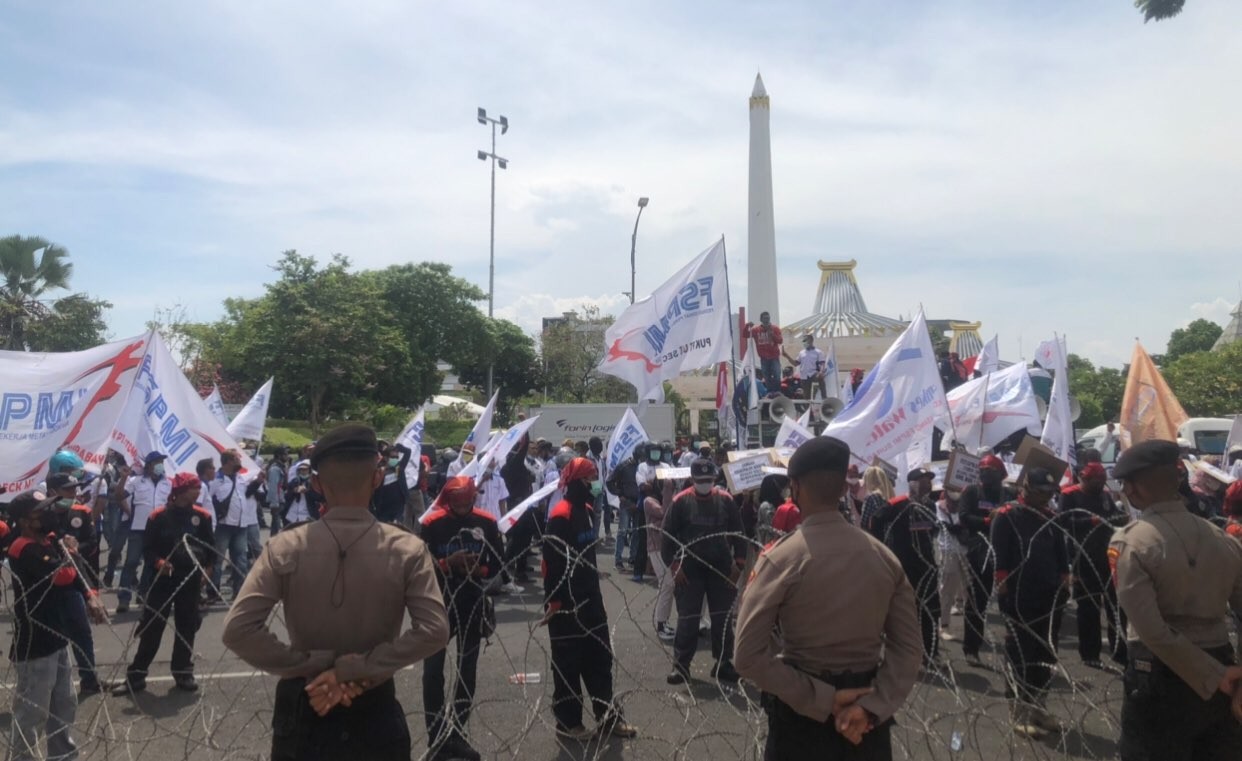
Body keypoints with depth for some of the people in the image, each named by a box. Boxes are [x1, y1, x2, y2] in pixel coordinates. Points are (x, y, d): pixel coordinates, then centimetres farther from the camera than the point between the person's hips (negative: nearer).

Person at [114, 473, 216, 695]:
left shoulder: (202, 516, 0)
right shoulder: (159, 516, -6)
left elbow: (211, 547, 7)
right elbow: (147, 547, -2)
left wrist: (206, 569, -1)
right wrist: (158, 562, -19)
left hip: (191, 579, 2)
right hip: (163, 579, -2)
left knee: (186, 627, 10)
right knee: (151, 627, 2)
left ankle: (183, 673, 21)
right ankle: (136, 675, 12)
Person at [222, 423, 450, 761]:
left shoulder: (285, 549, -11)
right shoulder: (408, 551, -13)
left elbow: (237, 630, -16)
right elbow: (434, 631, -20)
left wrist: (313, 665, -11)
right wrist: (355, 669, -15)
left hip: (302, 708, 1)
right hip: (374, 711, 0)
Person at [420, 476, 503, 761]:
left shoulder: (487, 523, -5)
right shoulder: (432, 524, -11)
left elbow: (497, 564, 2)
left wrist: (479, 570, -18)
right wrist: (448, 564, -24)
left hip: (473, 606, 2)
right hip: (439, 604, -2)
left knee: (467, 671, 12)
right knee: (433, 670, 0)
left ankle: (456, 734, 27)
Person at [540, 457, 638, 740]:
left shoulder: (587, 510, 10)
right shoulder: (560, 516, -20)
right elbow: (552, 563, -21)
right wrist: (553, 602, -21)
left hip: (589, 597, 9)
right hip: (566, 603, -9)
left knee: (599, 657, 14)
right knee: (568, 663, 4)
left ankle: (608, 716, 24)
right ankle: (567, 721, 18)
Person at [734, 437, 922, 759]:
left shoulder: (781, 558, -17)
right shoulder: (884, 556, -3)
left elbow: (749, 656, -21)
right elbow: (908, 648, -3)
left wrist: (821, 700, -16)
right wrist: (872, 705, -11)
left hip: (803, 714, -3)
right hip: (866, 722, 4)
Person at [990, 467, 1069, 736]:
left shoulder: (1052, 518, 10)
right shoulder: (1007, 516, -10)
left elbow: (1061, 553, 17)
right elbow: (999, 556, -14)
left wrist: (1064, 582, 9)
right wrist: (1003, 588, -17)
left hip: (1049, 598, 6)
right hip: (1019, 600, -6)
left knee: (1046, 654, 11)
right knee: (1021, 654, 1)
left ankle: (1037, 706, 24)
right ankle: (1021, 710, 11)